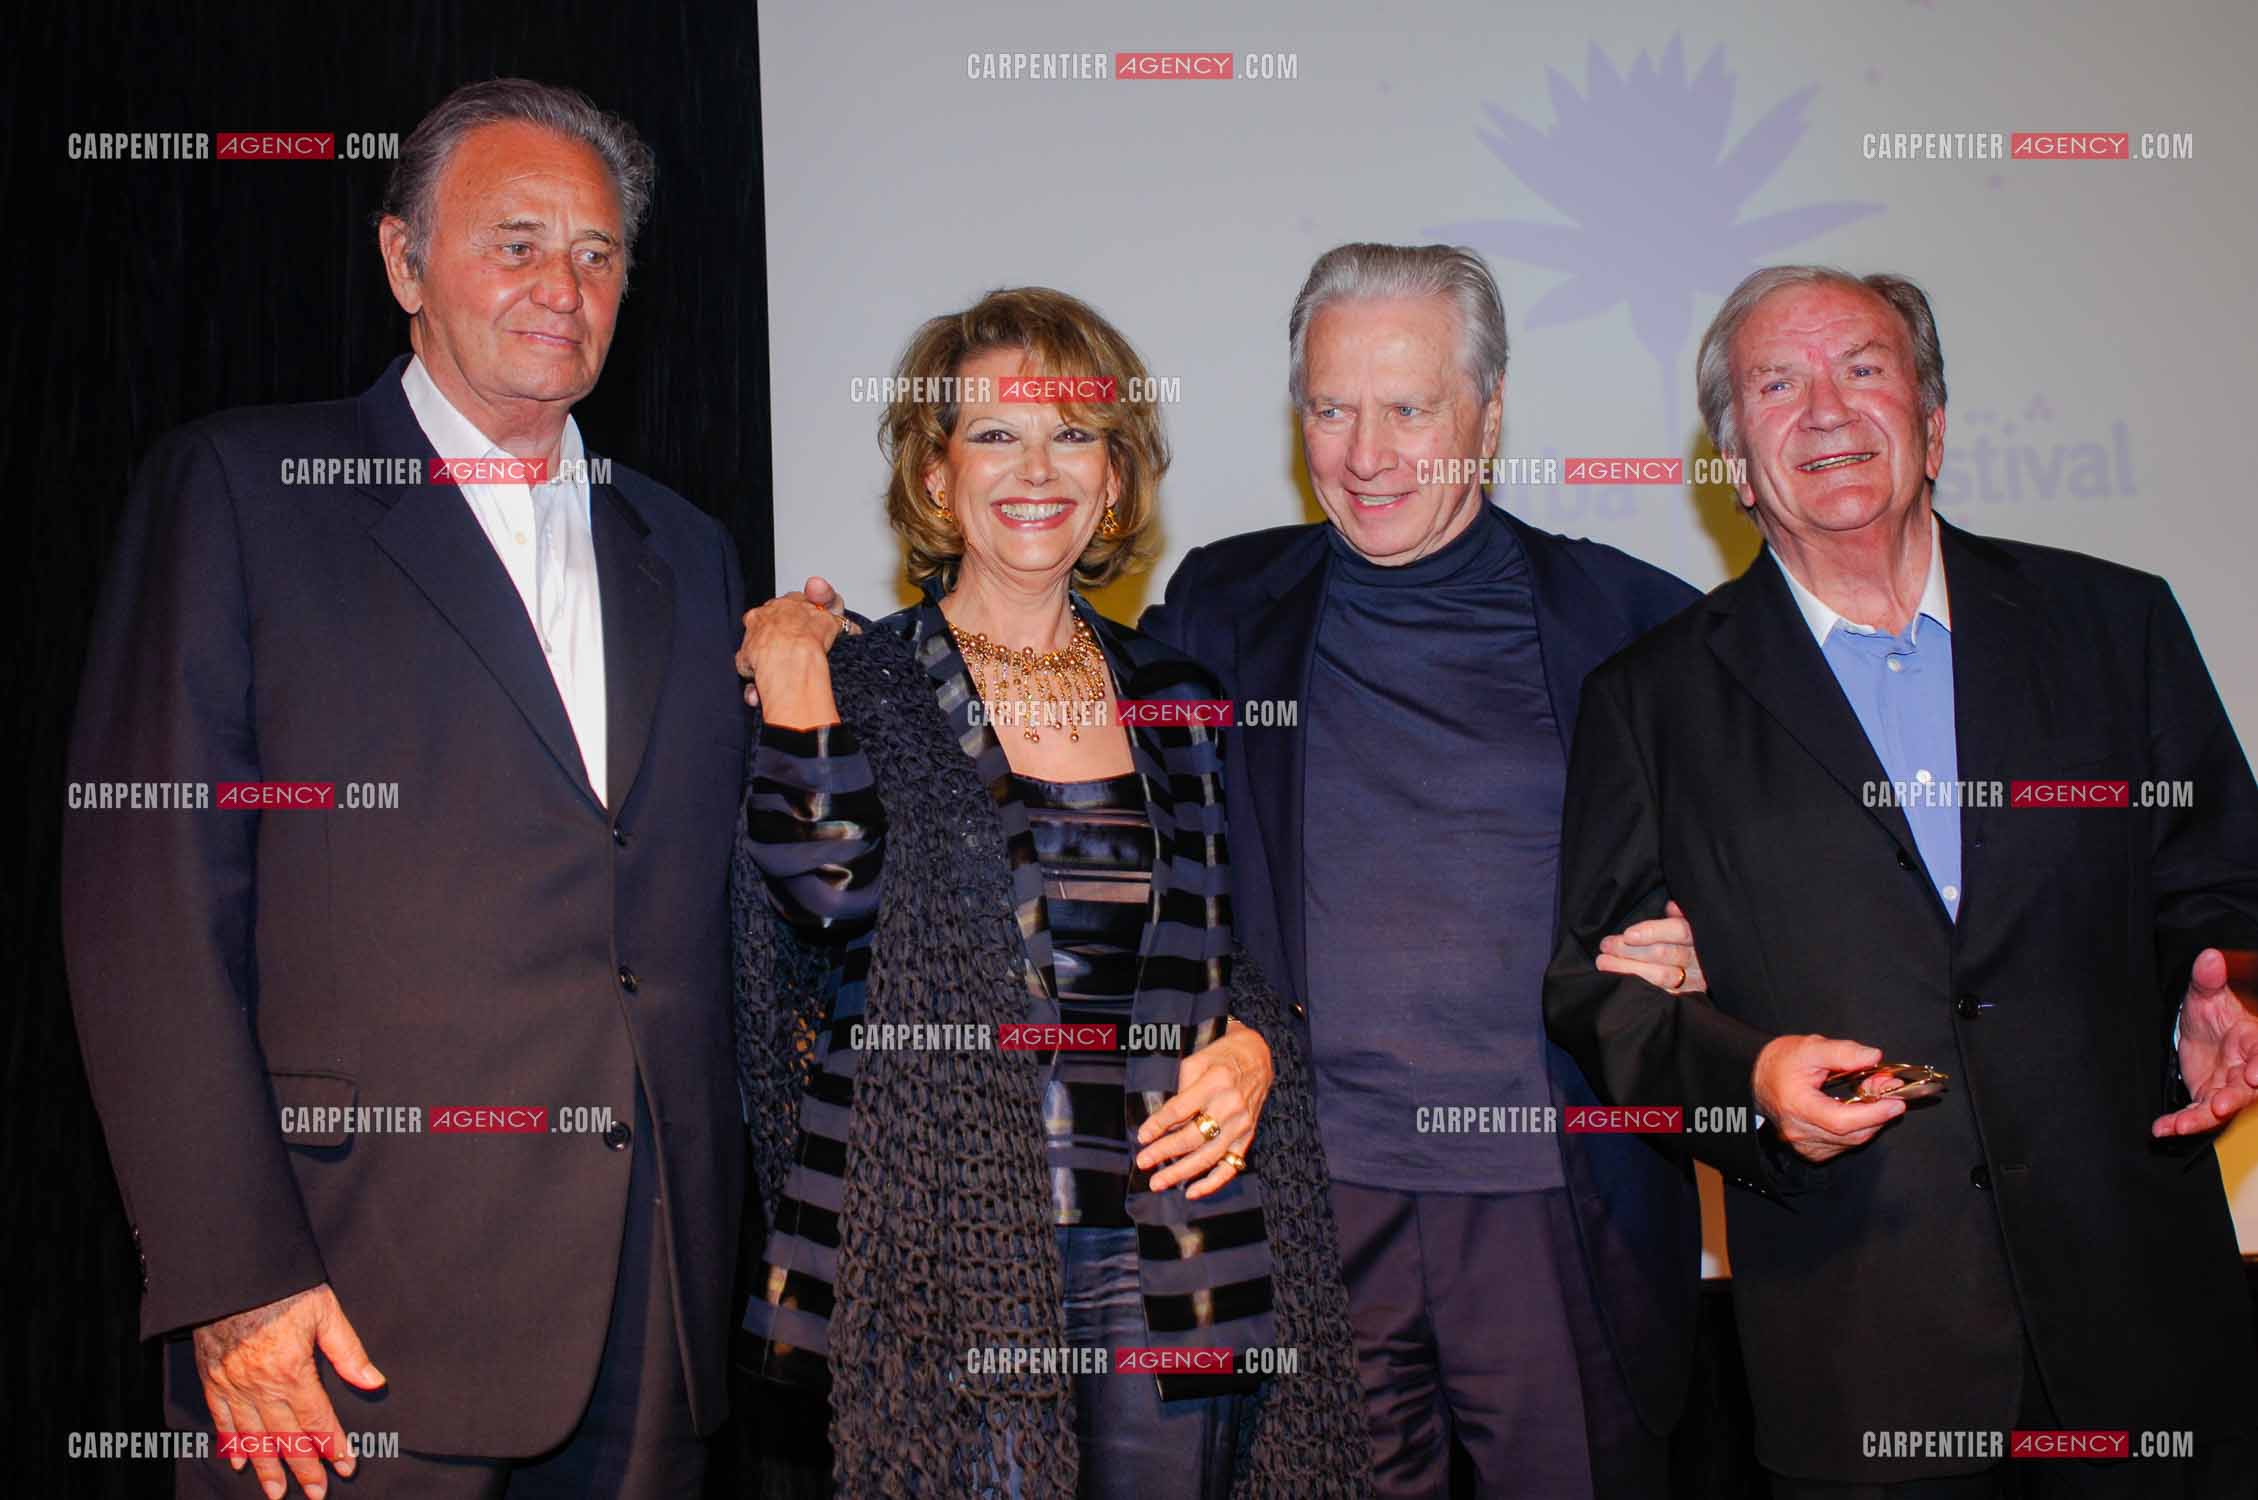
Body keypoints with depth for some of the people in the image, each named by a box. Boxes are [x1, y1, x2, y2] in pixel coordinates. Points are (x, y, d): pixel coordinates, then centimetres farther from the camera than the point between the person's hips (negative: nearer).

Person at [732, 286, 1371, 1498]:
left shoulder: (1171, 699, 9)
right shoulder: (855, 685, 0)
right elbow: (830, 944, -12)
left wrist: (1251, 1046, -2)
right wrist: (793, 704, -12)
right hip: (943, 1255, -3)